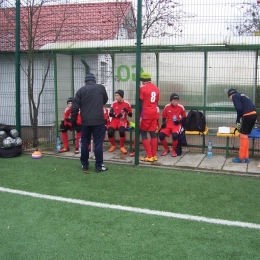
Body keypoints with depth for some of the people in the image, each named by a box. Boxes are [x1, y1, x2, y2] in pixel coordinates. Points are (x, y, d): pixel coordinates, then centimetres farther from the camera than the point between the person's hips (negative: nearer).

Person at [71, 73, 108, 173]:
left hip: (85, 121, 1)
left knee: (85, 143, 12)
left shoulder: (81, 90, 4)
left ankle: (85, 165, 19)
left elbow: (75, 107, 0)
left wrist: (73, 120, 8)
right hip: (98, 120, -1)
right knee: (98, 143, 2)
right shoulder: (101, 87, 5)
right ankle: (99, 166, 5)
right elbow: (105, 101, 22)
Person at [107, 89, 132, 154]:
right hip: (114, 120, 2)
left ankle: (122, 147, -9)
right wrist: (116, 115, -17)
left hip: (123, 121, -2)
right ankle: (113, 145, 6)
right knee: (109, 131, -26)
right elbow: (110, 114, 1)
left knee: (121, 130, -35)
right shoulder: (113, 103, 3)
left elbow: (130, 115, 4)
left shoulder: (127, 104, -1)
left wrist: (127, 111, -17)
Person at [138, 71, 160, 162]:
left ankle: (149, 156, -2)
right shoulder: (156, 89, 11)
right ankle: (154, 156, 11)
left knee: (143, 134, 2)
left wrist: (139, 116, -6)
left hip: (145, 114, -6)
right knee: (153, 134, 8)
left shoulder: (142, 88, -9)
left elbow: (140, 104, -10)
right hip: (154, 114, 6)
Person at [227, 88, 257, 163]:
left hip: (248, 115, -8)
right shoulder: (242, 96, 28)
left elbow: (239, 109, -12)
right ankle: (246, 157, 20)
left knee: (243, 136, 0)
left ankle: (241, 158, 8)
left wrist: (238, 121, -1)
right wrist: (239, 121, 27)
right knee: (245, 136, 16)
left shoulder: (235, 96, 1)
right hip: (253, 114, 8)